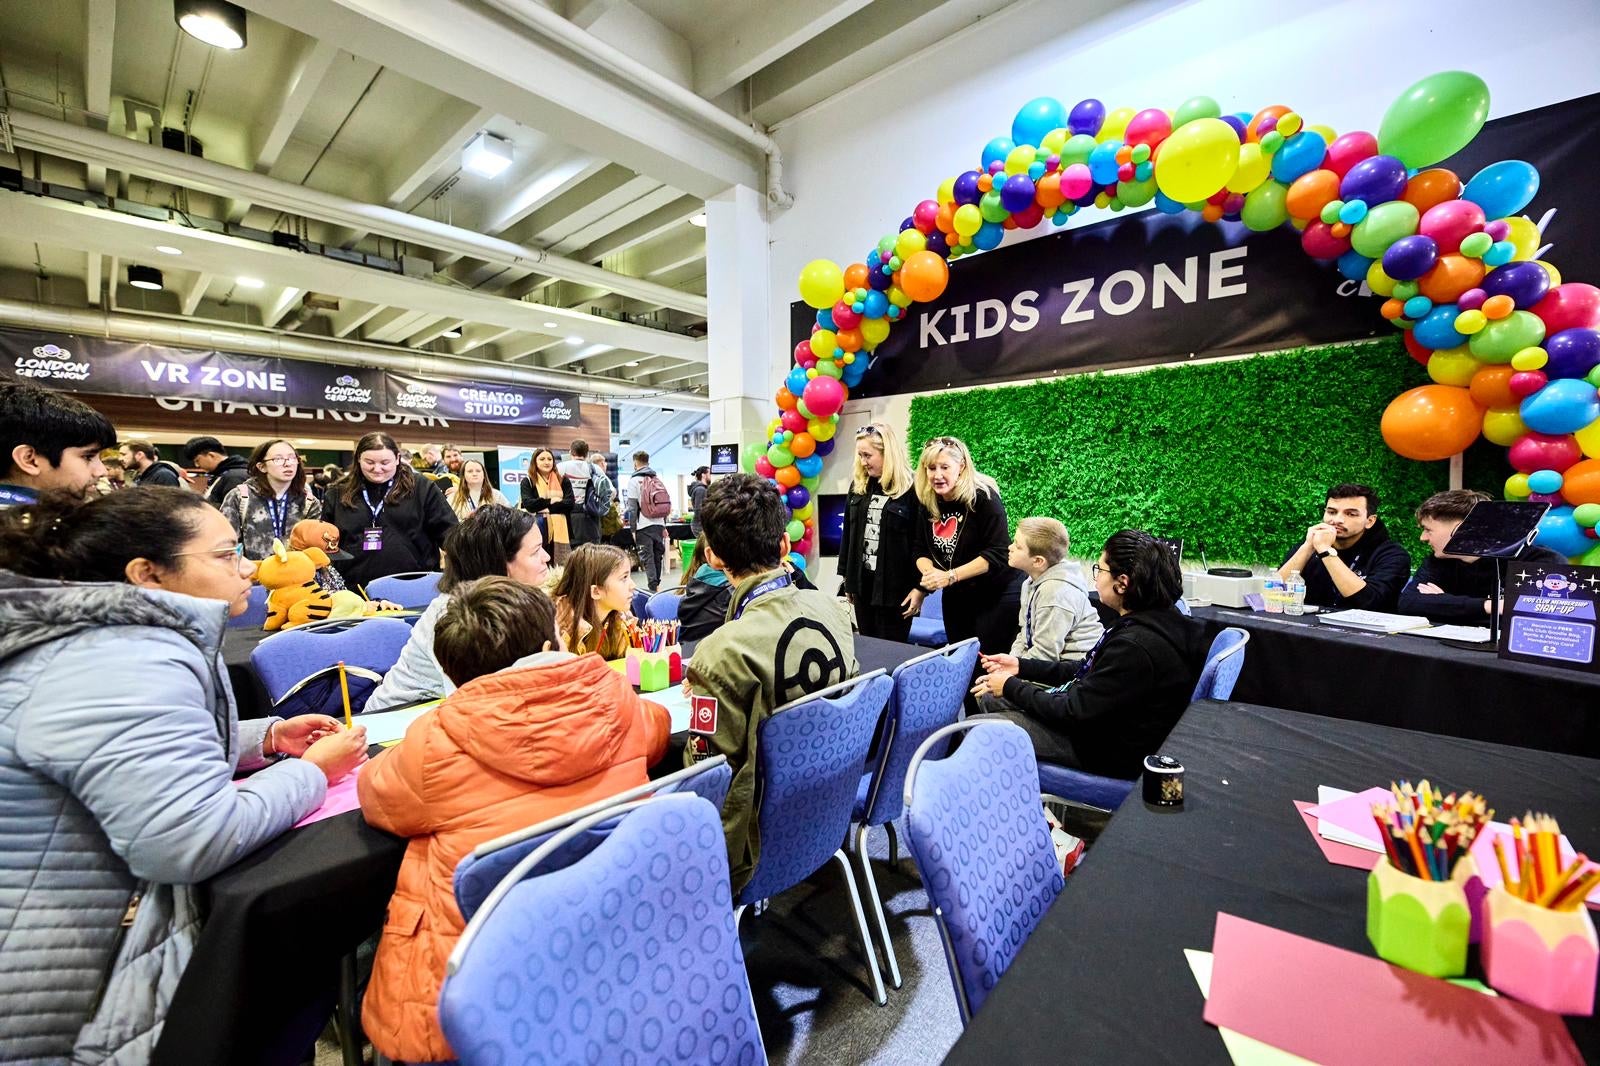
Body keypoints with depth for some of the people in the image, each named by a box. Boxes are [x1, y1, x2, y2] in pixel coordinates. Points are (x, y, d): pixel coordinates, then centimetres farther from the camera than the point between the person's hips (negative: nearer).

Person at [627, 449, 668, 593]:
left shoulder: (634, 480, -4)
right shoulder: (658, 478, 12)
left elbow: (632, 508, -7)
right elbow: (665, 503, 13)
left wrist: (633, 529, -2)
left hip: (644, 526, -5)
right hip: (659, 524, 5)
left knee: (647, 558, -3)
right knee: (657, 556, 13)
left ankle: (653, 588, -8)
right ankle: (657, 585, 21)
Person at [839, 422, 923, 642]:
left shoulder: (912, 489, -12)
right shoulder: (858, 486, 7)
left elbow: (922, 542, -12)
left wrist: (920, 586, -13)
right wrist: (846, 575, 13)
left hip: (896, 584, -6)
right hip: (862, 580, 6)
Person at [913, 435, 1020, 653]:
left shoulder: (983, 497, -19)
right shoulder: (928, 503, -2)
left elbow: (997, 553, -23)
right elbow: (922, 551, 2)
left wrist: (949, 576, -27)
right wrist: (929, 573, -20)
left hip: (997, 594, -6)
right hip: (955, 597, 6)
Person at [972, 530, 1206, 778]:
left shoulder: (1135, 645, -31)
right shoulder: (1154, 620, 1)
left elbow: (1074, 712, -24)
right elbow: (1089, 671, 10)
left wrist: (1010, 687, -11)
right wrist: (1021, 667, 7)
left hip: (1108, 751, -10)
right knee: (989, 697, 14)